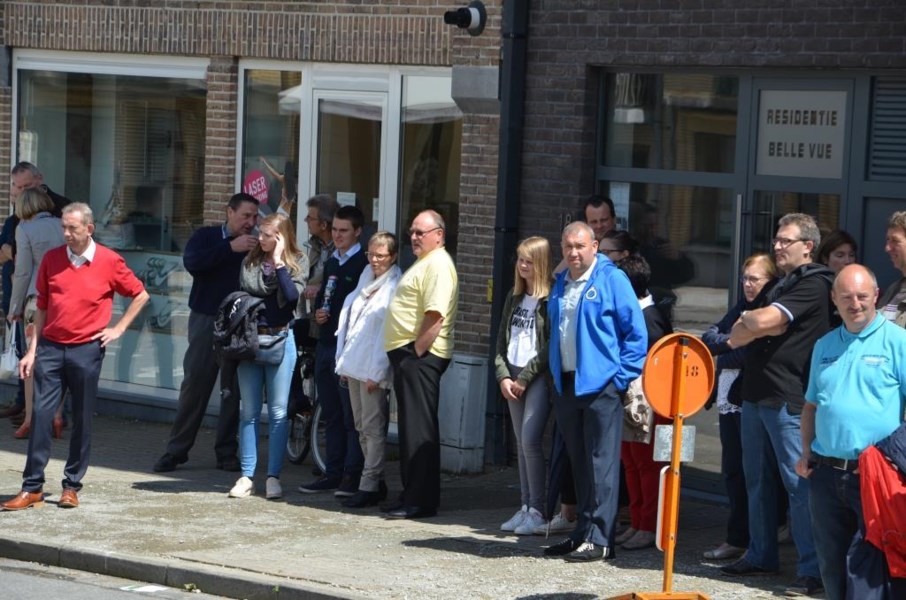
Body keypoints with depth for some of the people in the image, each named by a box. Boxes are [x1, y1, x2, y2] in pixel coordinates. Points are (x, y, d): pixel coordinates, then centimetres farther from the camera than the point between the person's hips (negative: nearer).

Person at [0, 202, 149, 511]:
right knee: (41, 414, -4)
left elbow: (140, 295, 9)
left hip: (86, 349, -2)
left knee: (82, 419, 4)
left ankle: (72, 486, 13)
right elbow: (42, 306, 11)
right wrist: (33, 350, 7)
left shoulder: (110, 262, -3)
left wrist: (119, 328, 4)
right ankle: (32, 487, -2)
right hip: (50, 347, 2)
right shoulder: (51, 259, 4)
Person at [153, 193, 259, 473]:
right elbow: (192, 262, -17)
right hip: (206, 320, -1)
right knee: (194, 384, 0)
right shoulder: (206, 236, 3)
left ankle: (226, 451, 10)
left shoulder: (255, 246, 7)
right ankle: (176, 450, 7)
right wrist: (231, 247, -21)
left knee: (234, 389, 2)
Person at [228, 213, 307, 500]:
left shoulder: (298, 262, 0)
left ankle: (273, 476, 6)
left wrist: (278, 263, -14)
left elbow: (293, 295, -16)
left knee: (278, 412, 0)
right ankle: (246, 476, 9)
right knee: (248, 411, 5)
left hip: (280, 340, -3)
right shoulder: (250, 262, 7)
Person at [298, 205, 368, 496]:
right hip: (325, 345, 8)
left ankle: (353, 474, 1)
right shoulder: (331, 262, 17)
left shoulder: (364, 264, -9)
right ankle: (333, 472, 18)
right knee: (331, 414, 12)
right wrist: (318, 312, 5)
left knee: (352, 415, -4)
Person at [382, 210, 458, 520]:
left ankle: (421, 500, -8)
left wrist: (416, 353, -21)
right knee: (410, 427, 13)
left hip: (421, 354, -11)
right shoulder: (423, 263, 21)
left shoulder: (438, 265, -13)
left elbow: (435, 316, -22)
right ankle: (411, 494, 19)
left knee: (418, 427, -9)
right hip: (407, 354, 11)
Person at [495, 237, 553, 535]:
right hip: (514, 377, 7)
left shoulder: (550, 300, -9)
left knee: (530, 440, -12)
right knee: (521, 443, 8)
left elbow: (549, 347, -14)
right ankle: (525, 507, 12)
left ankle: (537, 511, -7)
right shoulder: (514, 298, 14)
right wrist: (503, 376, 1)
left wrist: (524, 378, -12)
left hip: (539, 376, -7)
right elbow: (502, 340, 14)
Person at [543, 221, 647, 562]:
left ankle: (599, 539, -7)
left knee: (601, 463, -7)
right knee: (579, 464, 12)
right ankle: (583, 532, 19)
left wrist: (622, 377, -11)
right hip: (567, 385, 7)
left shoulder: (612, 279, -5)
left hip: (600, 384, -7)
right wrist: (555, 374, 15)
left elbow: (636, 332, -7)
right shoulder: (560, 284, 15)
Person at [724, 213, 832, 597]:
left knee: (798, 482, -9)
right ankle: (760, 555, 24)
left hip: (788, 399, -9)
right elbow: (736, 338, 16)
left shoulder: (813, 284, -9)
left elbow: (763, 321, -20)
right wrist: (758, 324, -4)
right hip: (756, 394, 9)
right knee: (758, 479, 14)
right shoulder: (779, 286, 20)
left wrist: (748, 319, 0)